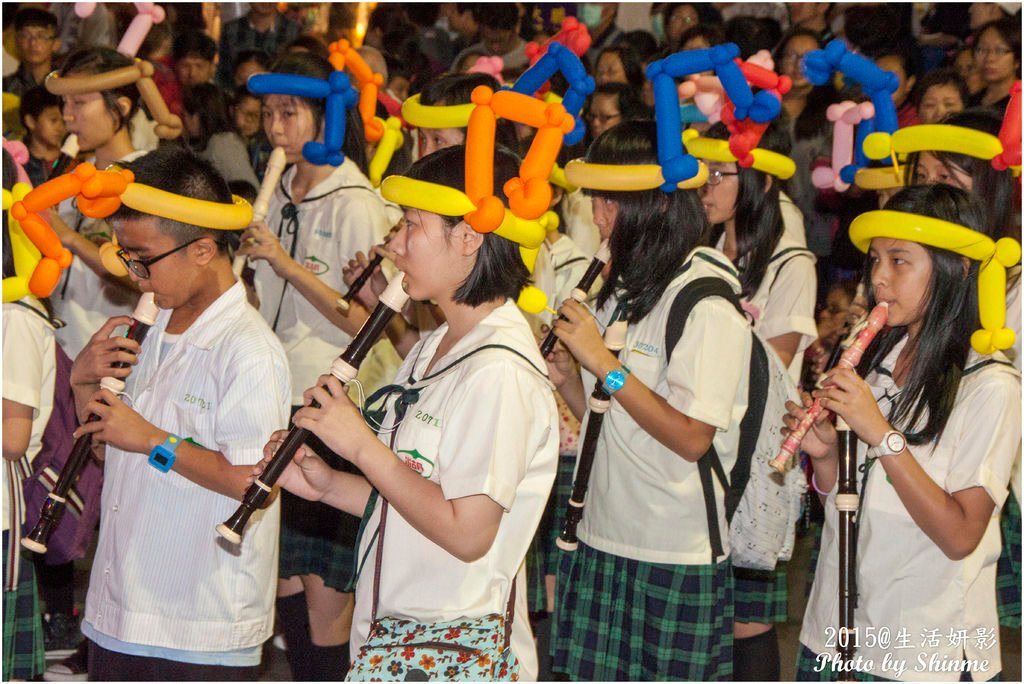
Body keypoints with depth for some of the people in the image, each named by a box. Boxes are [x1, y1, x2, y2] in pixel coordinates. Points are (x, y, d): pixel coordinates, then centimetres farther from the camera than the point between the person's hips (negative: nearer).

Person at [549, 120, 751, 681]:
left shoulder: (709, 301, -14)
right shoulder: (627, 288, 12)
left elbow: (692, 438, -20)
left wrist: (602, 362, -18)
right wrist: (567, 377, -4)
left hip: (674, 555, -7)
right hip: (602, 539, 8)